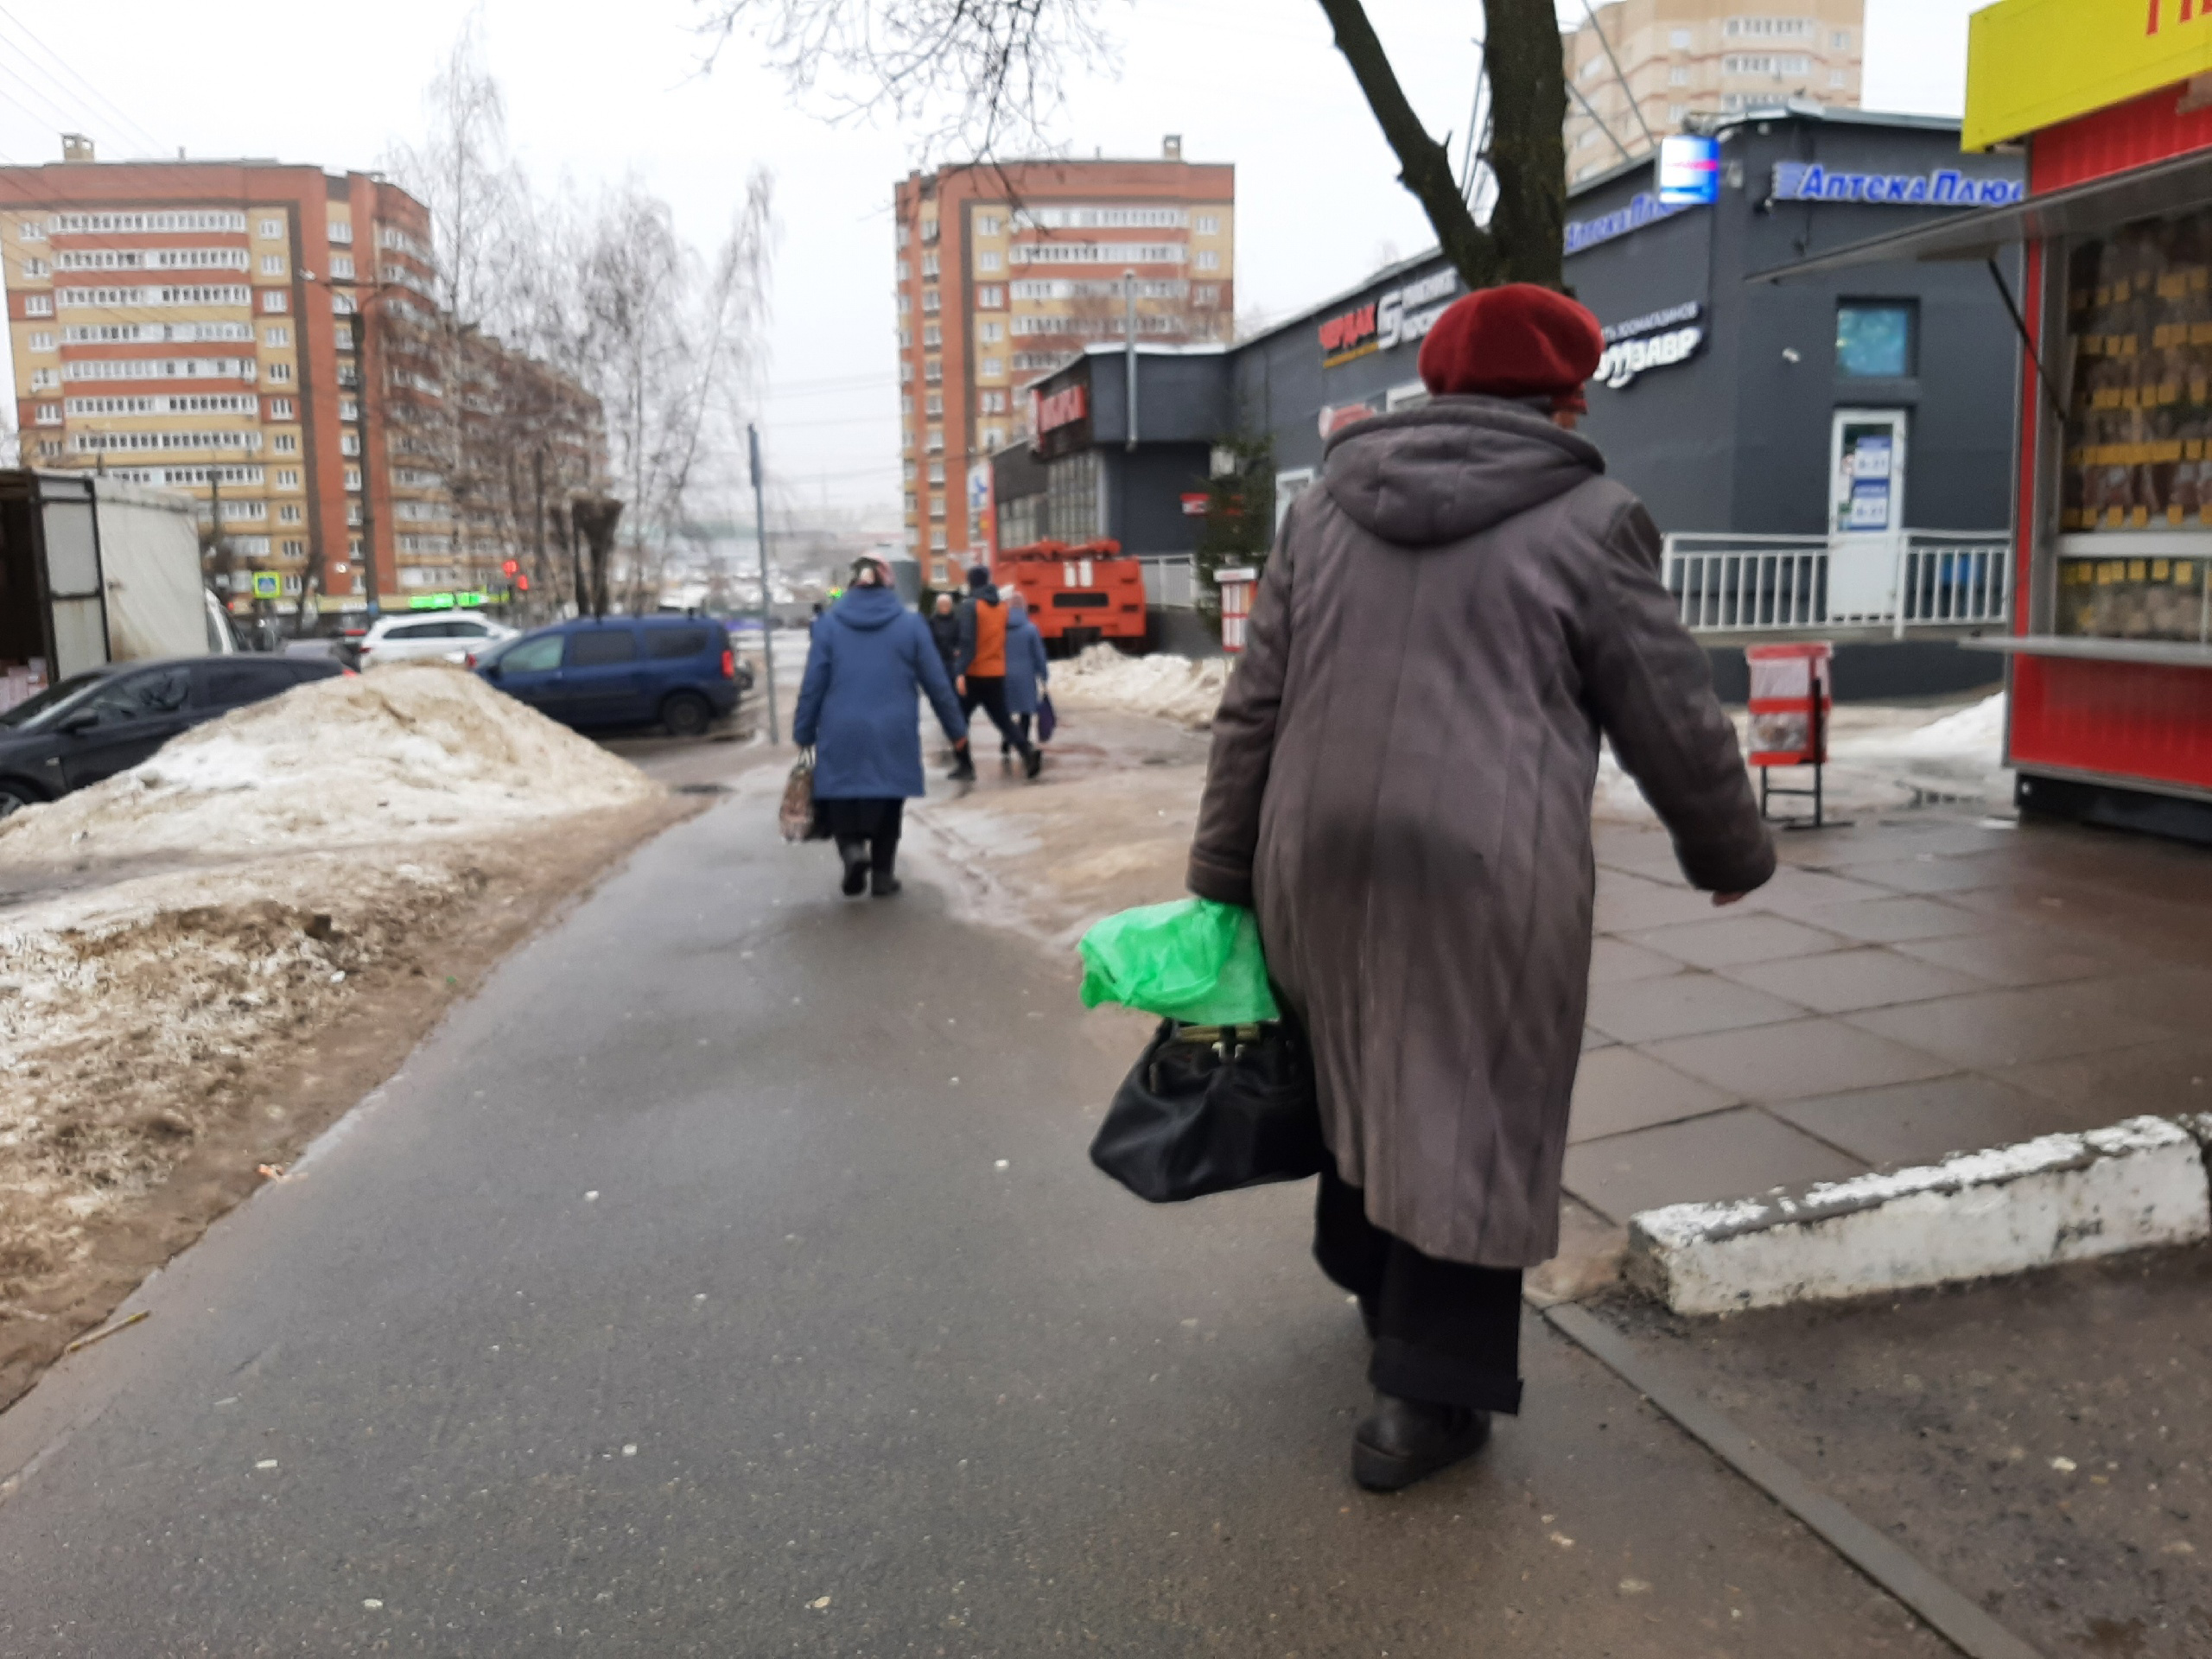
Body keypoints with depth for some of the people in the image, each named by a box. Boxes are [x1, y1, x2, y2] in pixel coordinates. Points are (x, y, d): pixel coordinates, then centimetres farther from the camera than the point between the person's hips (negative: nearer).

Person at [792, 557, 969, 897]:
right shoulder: (910, 623, 0)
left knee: (843, 804, 11)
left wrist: (803, 734, 7)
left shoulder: (829, 623, 1)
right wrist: (957, 730, 11)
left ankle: (852, 848, -15)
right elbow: (937, 683, 2)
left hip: (842, 736, 0)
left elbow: (812, 684, 0)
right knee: (886, 809, 14)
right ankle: (882, 876, 14)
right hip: (892, 736, 0)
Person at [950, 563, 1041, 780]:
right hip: (997, 674, 6)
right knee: (1002, 719, 12)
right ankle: (1028, 752, -10)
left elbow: (968, 641, -19)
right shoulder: (1001, 607, 10)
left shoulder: (971, 606, -10)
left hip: (974, 673, -6)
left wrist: (960, 671, -25)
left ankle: (966, 766, 6)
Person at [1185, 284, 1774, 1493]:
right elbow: (1675, 723, 3)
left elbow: (1254, 711, 10)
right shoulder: (1586, 521, -1)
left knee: (1363, 1081, 24)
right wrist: (1733, 855, 20)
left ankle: (1380, 1292, 45)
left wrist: (1220, 881, 14)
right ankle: (1425, 1400, 14)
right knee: (1474, 1124, 7)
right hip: (1488, 871, -5)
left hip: (1320, 860, 6)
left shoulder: (1325, 509, 12)